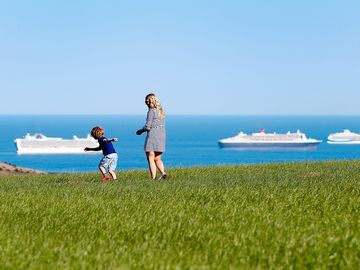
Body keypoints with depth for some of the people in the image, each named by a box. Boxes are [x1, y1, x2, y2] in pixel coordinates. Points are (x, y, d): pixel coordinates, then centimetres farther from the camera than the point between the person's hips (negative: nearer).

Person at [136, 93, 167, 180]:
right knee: (157, 159, 14)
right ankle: (163, 172, -8)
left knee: (151, 159, -1)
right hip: (162, 135, 8)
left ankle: (153, 178, -6)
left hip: (152, 135, -8)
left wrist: (140, 131, 4)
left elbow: (148, 126, -14)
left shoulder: (151, 111, -11)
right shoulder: (161, 111, 12)